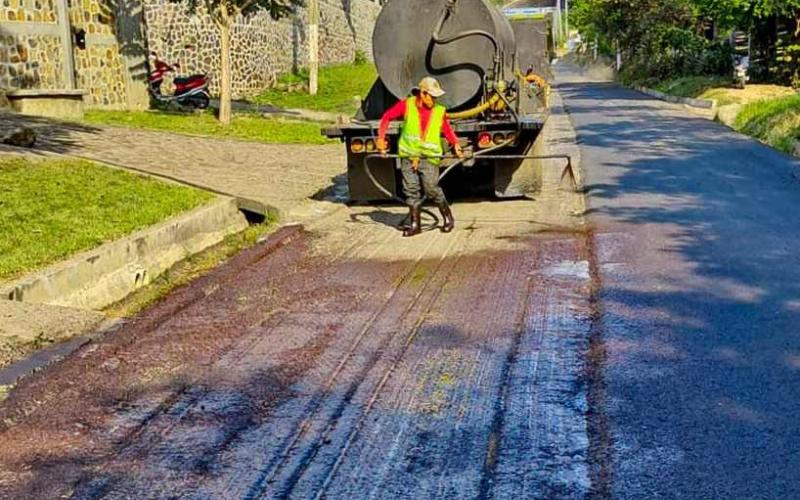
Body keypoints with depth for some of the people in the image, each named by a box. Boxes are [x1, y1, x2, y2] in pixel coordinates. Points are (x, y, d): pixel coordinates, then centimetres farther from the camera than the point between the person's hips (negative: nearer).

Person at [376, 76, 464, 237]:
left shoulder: (439, 111, 1)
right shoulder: (407, 105, -3)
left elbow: (447, 129, 17)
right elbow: (387, 117, 7)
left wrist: (455, 143, 3)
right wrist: (381, 138, 2)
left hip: (429, 157, -1)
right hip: (408, 156, 2)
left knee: (431, 188, -11)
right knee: (411, 190, 4)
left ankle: (448, 218, 9)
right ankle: (415, 224, 14)